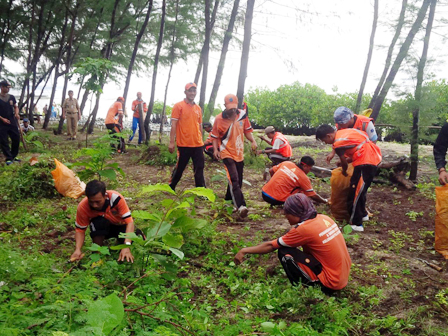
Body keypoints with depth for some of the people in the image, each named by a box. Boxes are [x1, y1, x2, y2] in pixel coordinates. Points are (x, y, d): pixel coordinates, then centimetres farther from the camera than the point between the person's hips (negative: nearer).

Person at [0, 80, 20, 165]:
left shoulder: (11, 97, 7)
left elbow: (16, 107, 14)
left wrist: (16, 113, -7)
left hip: (12, 122, 4)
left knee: (16, 139, 6)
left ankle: (13, 156, 23)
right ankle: (8, 158, 7)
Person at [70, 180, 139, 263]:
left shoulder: (116, 198, -34)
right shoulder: (83, 207, -28)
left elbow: (129, 221, -36)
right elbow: (80, 230, -16)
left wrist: (126, 246, -48)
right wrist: (78, 249, -35)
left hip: (120, 225, 0)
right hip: (102, 229, 0)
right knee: (98, 222, -34)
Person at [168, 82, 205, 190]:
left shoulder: (198, 108, 13)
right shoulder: (178, 106, -3)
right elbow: (173, 125, -7)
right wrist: (171, 142, -13)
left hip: (197, 145, 5)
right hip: (184, 144, -5)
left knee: (199, 169, 5)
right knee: (179, 168, 5)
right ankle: (170, 188, 24)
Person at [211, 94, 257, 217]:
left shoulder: (242, 115, 1)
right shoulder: (219, 119, -9)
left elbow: (247, 130, 10)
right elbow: (215, 136, -1)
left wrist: (253, 141, -6)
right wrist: (215, 149, -15)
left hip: (239, 153, 5)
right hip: (227, 153, -5)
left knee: (238, 180, 13)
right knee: (234, 179, -19)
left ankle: (229, 199, 34)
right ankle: (241, 206, -29)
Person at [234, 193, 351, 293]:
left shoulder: (304, 229, -18)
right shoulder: (324, 218, 3)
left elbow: (271, 246, -9)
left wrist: (244, 251, 1)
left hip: (331, 283, -8)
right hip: (344, 278, 8)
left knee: (285, 252, -9)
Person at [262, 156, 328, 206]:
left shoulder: (287, 163, 6)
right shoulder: (303, 177, -6)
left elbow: (271, 171, 15)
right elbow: (313, 196, 1)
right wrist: (326, 201, 18)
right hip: (276, 200, -6)